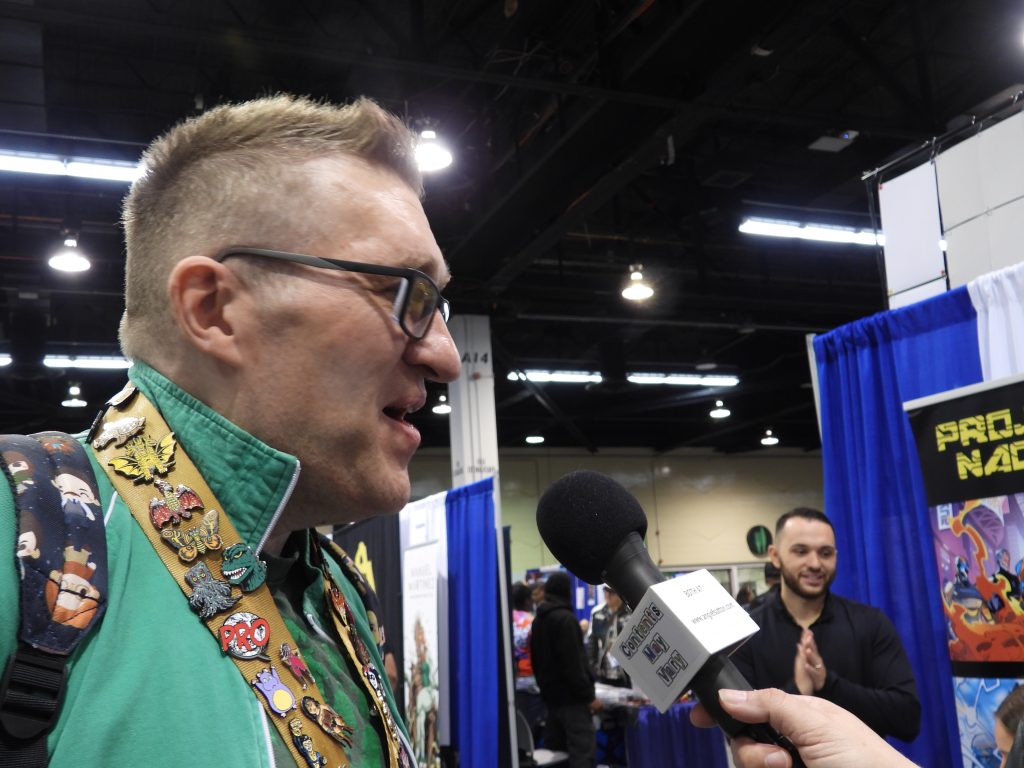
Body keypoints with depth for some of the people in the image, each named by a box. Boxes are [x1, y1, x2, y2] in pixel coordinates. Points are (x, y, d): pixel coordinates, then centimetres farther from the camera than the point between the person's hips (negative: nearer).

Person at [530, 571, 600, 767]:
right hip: (570, 696, -9)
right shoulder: (565, 618, -14)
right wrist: (589, 695, -14)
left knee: (553, 749, 12)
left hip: (551, 694, 9)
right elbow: (573, 664, -18)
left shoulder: (539, 619, 13)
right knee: (582, 751, -10)